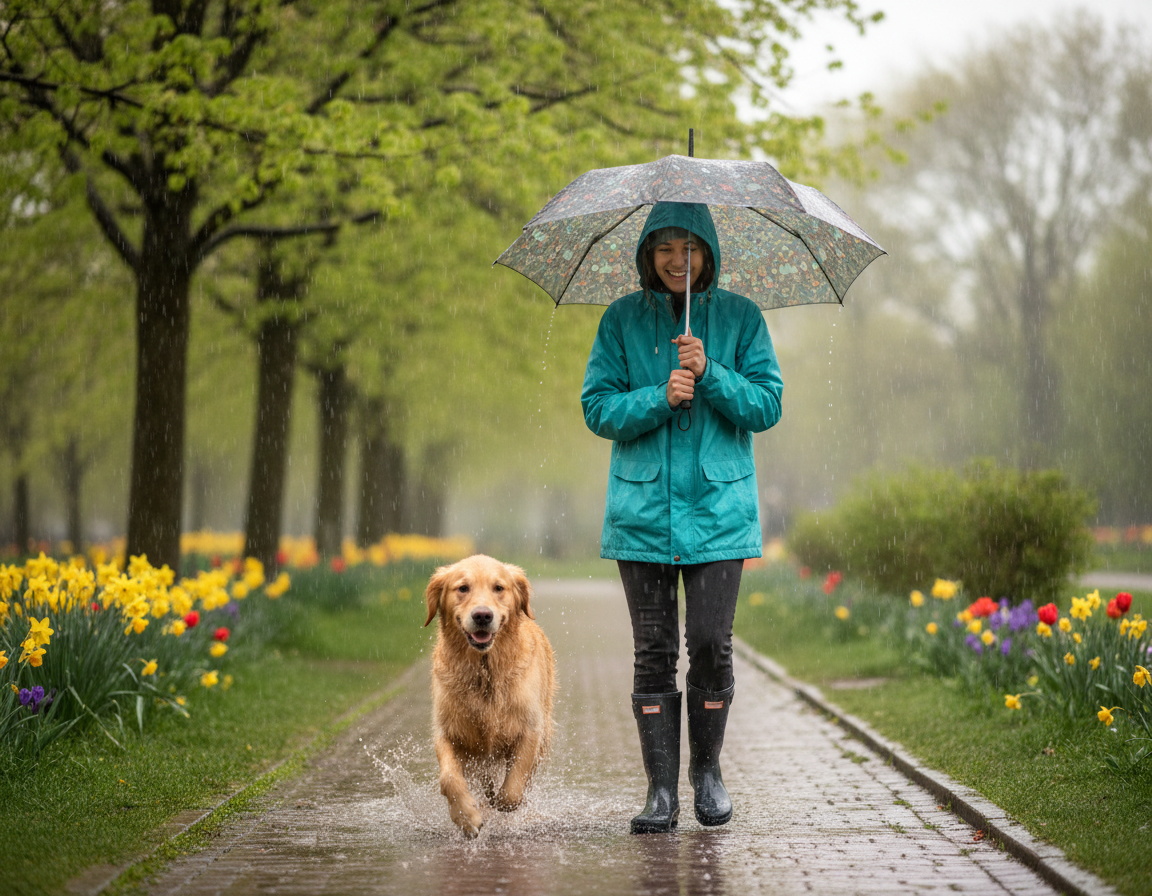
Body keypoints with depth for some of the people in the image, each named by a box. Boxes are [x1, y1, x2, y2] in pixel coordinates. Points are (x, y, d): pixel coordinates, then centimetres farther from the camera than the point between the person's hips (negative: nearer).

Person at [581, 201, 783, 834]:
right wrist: (659, 398, -16)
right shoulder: (621, 319, 6)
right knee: (654, 651, -1)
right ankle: (661, 791, 5)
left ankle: (707, 769, 17)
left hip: (719, 505, 0)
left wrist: (709, 373, -16)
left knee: (711, 644, -5)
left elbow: (767, 406, 0)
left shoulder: (740, 318, 5)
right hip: (642, 508, 0)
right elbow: (598, 408, 1)